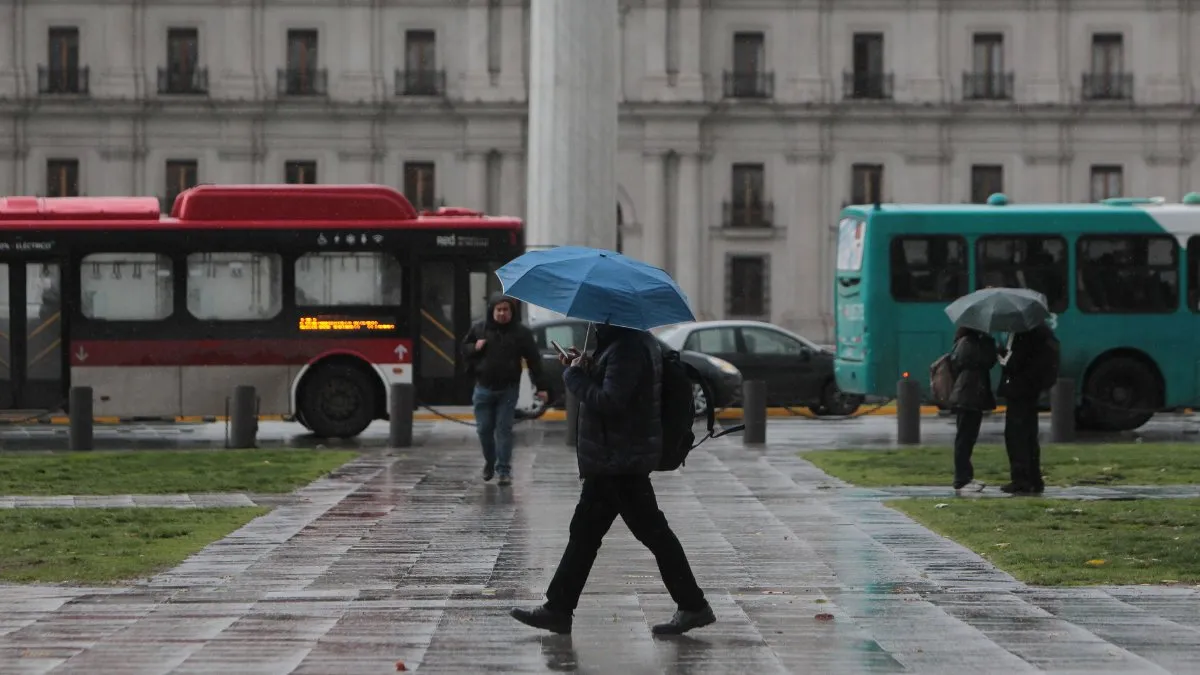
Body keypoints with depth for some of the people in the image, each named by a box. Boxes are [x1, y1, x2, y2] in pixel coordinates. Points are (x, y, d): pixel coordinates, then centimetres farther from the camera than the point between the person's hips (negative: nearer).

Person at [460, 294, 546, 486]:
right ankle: (489, 462, 28)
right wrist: (475, 348, -8)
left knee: (504, 430, -4)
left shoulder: (521, 333, -1)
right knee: (484, 429, 5)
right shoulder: (479, 329, 4)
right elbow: (464, 348, 16)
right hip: (484, 388, 2)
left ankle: (504, 470, -1)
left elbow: (534, 360, 0)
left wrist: (540, 386, -3)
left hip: (508, 390, -2)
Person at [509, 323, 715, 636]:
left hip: (620, 460, -11)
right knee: (585, 533, 14)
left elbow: (609, 401, -27)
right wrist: (584, 370, 5)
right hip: (614, 460, 11)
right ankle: (558, 609, 19)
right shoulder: (635, 341, 13)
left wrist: (575, 375, -15)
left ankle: (693, 606, 2)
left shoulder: (627, 348, -20)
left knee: (651, 531, -4)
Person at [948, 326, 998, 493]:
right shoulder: (968, 343, -14)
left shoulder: (971, 342, 17)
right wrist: (988, 340, -9)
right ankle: (962, 481, -9)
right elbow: (988, 360, -18)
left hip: (969, 398, 11)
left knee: (966, 439, 14)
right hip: (968, 398, -11)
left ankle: (964, 478, 20)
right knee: (965, 439, -9)